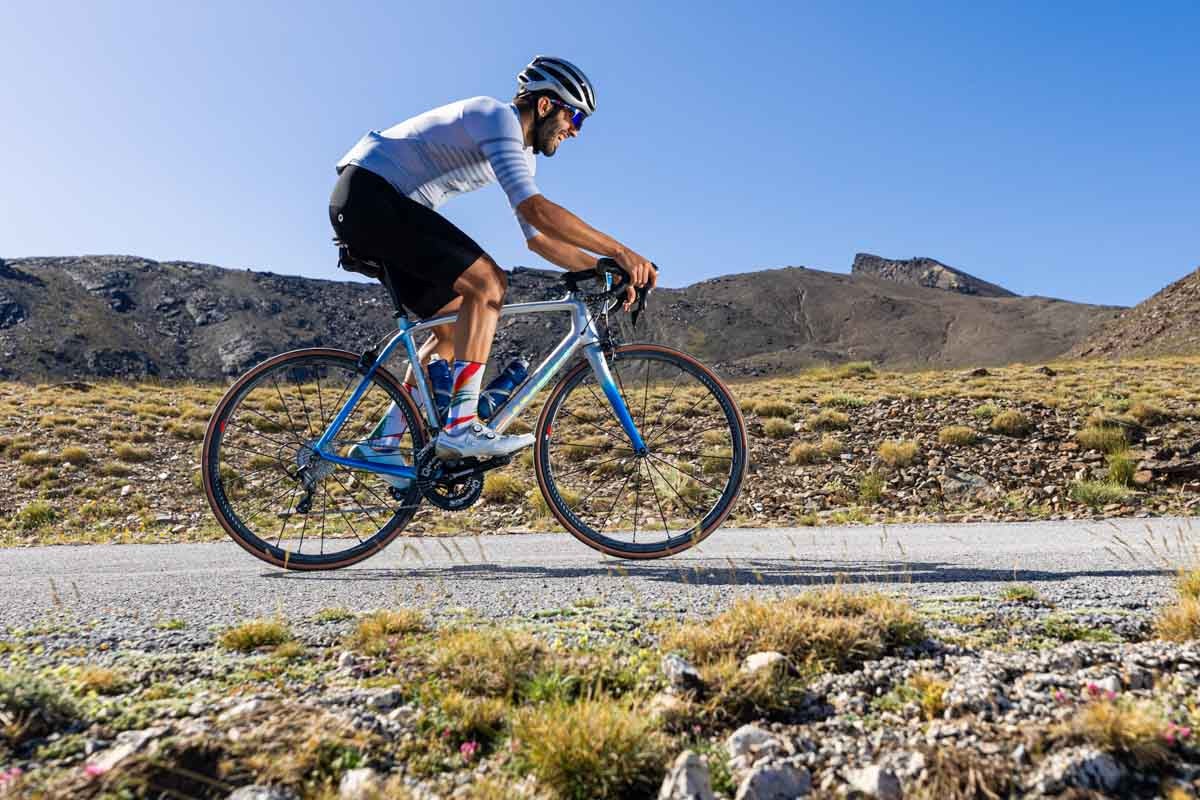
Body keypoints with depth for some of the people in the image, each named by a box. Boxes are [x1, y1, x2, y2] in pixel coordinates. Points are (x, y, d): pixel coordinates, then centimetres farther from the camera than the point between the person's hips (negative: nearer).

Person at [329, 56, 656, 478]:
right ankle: (460, 425, -22)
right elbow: (535, 209, -28)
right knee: (487, 282, -21)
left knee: (456, 325, 7)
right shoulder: (499, 118, -14)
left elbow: (538, 237, 17)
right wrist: (620, 250, -28)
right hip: (369, 194, -10)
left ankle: (384, 440, 9)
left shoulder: (521, 151, 17)